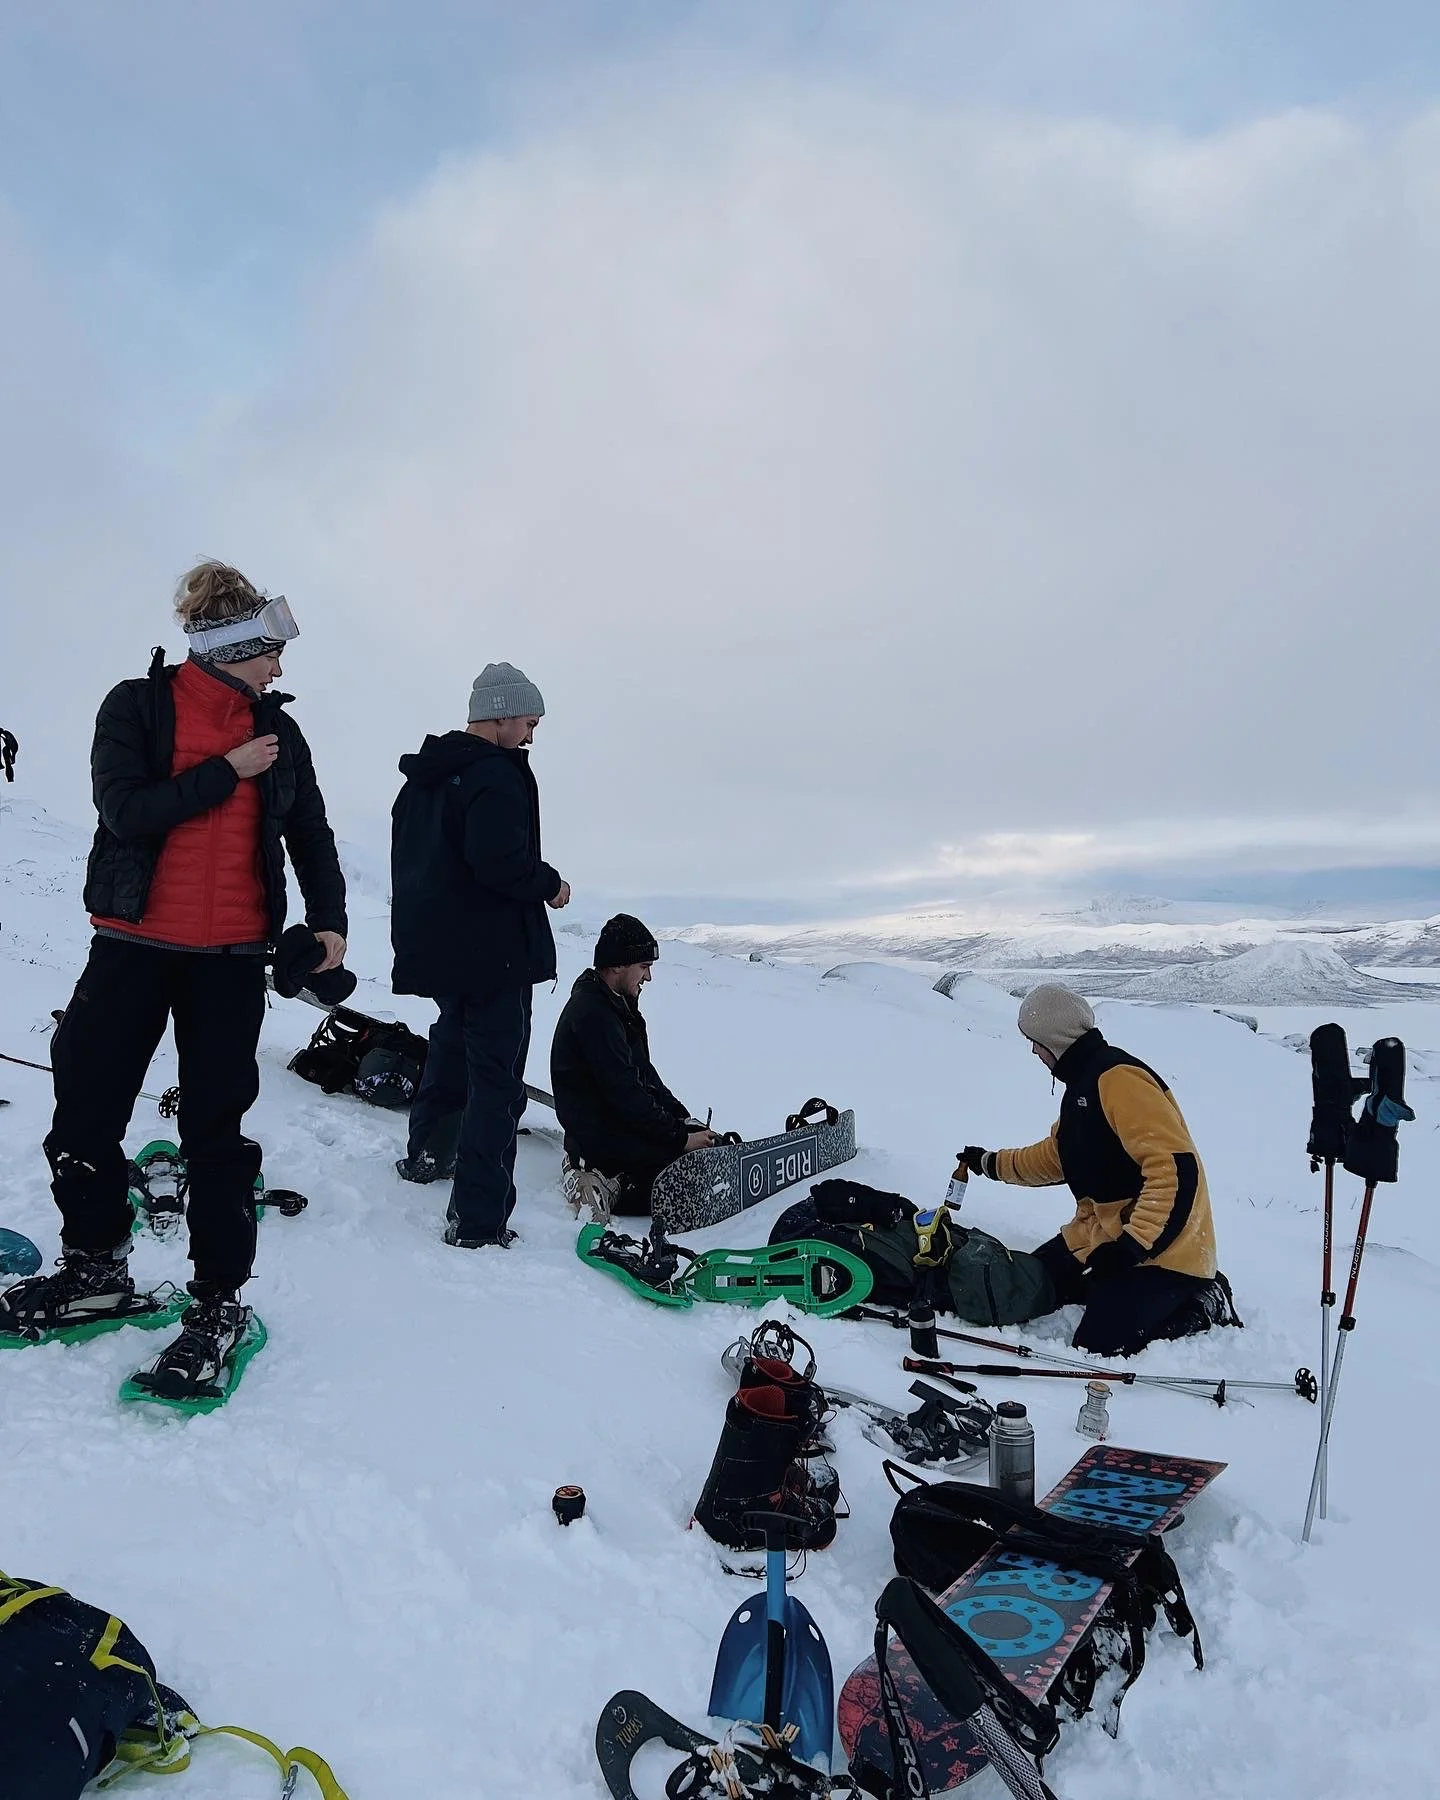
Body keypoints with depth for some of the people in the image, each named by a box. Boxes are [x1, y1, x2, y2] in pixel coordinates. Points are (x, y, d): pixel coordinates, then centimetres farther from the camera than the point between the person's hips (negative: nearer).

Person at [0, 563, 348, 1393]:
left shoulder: (278, 731, 5)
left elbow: (311, 833, 9)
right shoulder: (137, 707, -2)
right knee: (85, 1113, 8)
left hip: (234, 955, 1)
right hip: (136, 943, 0)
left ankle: (220, 1302, 14)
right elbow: (126, 811, -15)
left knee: (218, 1129, 3)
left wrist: (329, 919, -2)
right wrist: (227, 771, -14)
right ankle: (97, 1273, 29)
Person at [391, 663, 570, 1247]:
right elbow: (498, 859, -29)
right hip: (492, 951, -10)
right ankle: (478, 1219, -5)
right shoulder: (495, 773, -18)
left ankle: (426, 1155, 47)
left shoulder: (424, 776, 13)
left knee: (452, 1047, 29)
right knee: (496, 1079, -5)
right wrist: (549, 885, -12)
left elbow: (410, 857, 20)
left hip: (434, 945, 10)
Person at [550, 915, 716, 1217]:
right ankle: (618, 1191, -9)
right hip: (601, 1138, -10)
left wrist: (685, 1119, 4)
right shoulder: (593, 1013, -20)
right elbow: (624, 1094, -23)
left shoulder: (616, 1004, 13)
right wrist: (680, 1138, -19)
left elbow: (645, 1074, 15)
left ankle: (614, 1182, 3)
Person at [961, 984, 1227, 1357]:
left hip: (1159, 1250, -10)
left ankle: (1201, 1308, 4)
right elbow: (1056, 1157, 26)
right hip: (1102, 1235, 10)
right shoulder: (1083, 1082, 10)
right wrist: (993, 1163, 33)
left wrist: (1133, 1242, -31)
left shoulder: (1118, 1078, -23)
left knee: (1096, 1346, -16)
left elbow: (1175, 1169, -30)